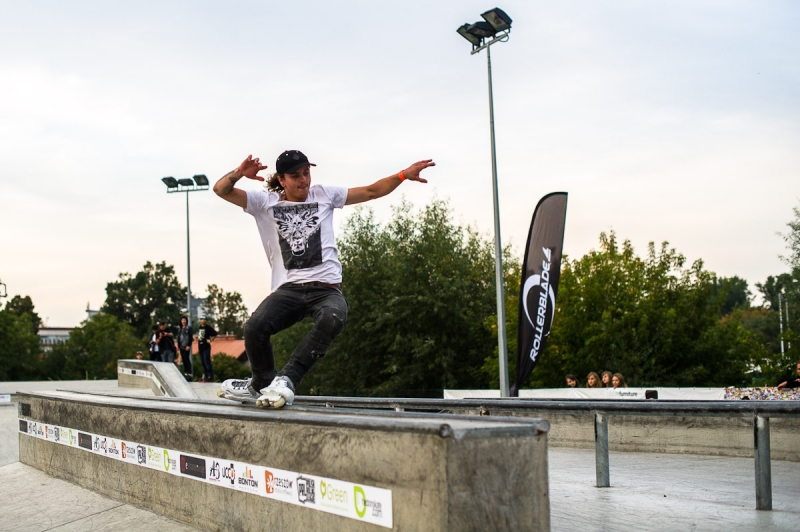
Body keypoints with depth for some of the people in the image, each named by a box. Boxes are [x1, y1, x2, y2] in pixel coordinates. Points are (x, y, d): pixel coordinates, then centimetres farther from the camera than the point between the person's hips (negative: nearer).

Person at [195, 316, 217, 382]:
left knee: (207, 362, -11)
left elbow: (215, 334, -12)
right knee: (202, 362, 12)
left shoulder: (208, 328, -8)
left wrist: (210, 340, -12)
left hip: (206, 347, -8)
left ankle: (210, 377, -9)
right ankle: (205, 376, 20)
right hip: (200, 347, 8)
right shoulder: (199, 328, 15)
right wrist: (196, 336, 13)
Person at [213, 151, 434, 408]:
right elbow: (221, 190, 4)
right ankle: (262, 383, 2)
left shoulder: (324, 194, 15)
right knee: (254, 327, -27)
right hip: (288, 289, 0)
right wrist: (239, 173, -18)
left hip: (327, 288, 0)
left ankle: (286, 379, -31)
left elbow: (371, 191, 18)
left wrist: (404, 174, 8)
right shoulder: (264, 201, 12)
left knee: (332, 319, -37)